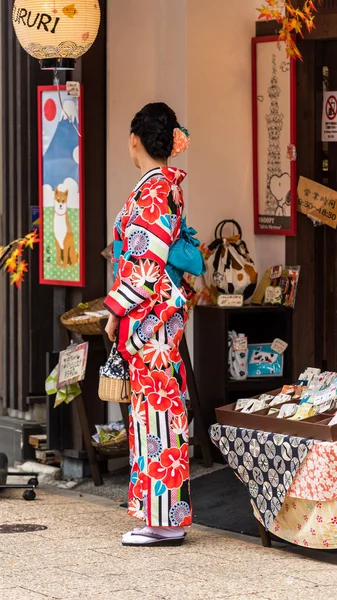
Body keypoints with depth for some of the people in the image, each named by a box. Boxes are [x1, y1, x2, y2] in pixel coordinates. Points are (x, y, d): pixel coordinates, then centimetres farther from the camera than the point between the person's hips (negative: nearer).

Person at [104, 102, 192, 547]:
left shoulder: (152, 192, -15)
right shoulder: (169, 186, 13)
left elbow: (146, 263, -19)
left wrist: (116, 311, -12)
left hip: (149, 313, -10)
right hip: (164, 310, 10)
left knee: (155, 410, -7)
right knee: (162, 406, 11)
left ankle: (165, 520, -4)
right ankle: (166, 517, 15)